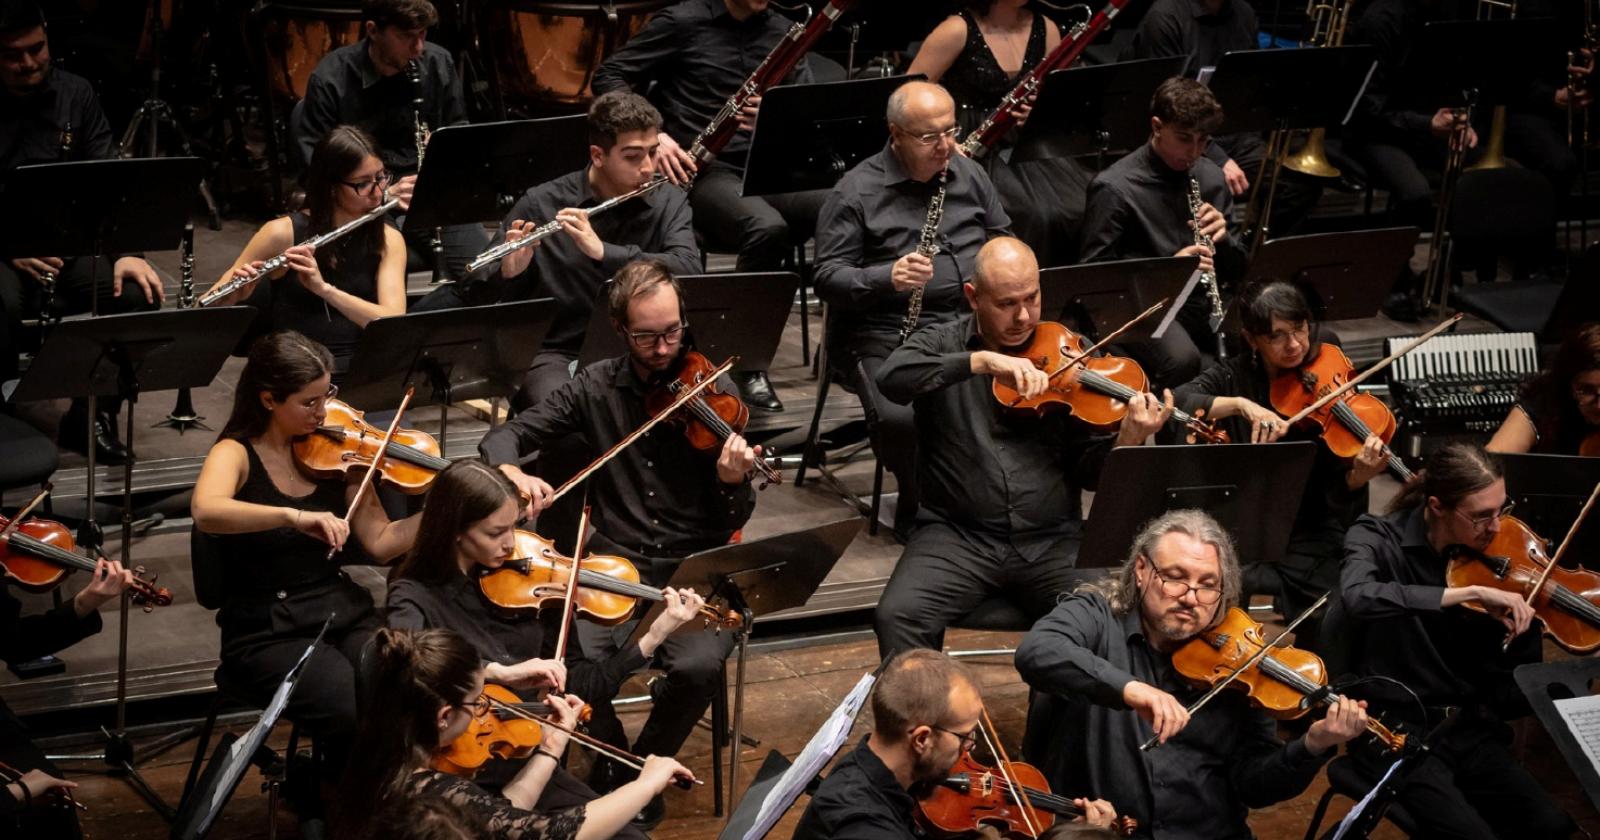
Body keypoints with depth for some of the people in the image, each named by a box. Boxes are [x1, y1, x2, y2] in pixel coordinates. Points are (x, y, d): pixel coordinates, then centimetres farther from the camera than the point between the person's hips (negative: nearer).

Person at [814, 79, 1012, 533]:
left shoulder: (969, 175, 16)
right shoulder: (856, 192, -2)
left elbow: (1002, 237, 31)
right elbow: (829, 276, -6)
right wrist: (887, 277, -23)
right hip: (890, 336, -4)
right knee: (901, 418, -31)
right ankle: (918, 508, 1)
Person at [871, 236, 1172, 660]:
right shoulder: (941, 346, 5)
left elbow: (1089, 472, 6)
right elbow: (891, 377, -19)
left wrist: (1128, 441, -15)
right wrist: (983, 360, -27)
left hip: (1053, 541, 1)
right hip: (958, 535, -1)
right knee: (897, 617, -27)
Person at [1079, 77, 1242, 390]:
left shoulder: (1211, 177, 10)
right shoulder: (1114, 188, -8)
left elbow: (1235, 270, 16)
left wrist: (1222, 238, -7)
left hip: (1204, 303, 5)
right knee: (1182, 358, -40)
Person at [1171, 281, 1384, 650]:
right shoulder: (1234, 377, 1)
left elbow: (1339, 496, -9)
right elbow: (1179, 401, -19)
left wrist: (1360, 475, -31)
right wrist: (1240, 405, -31)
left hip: (1310, 540, -1)